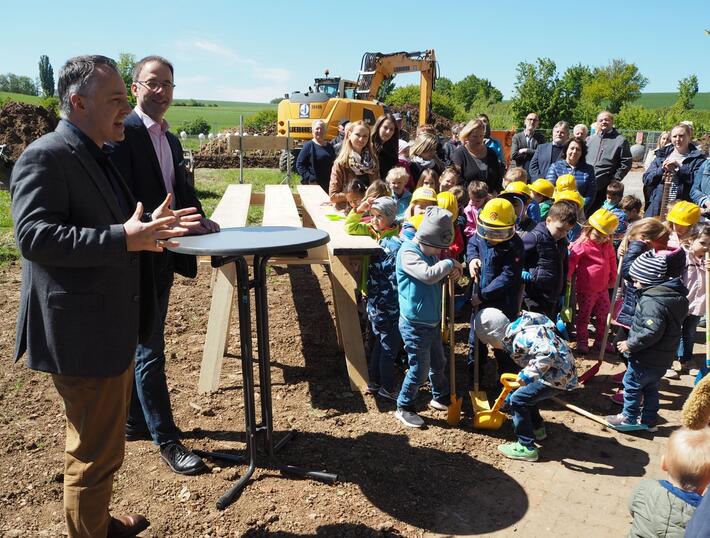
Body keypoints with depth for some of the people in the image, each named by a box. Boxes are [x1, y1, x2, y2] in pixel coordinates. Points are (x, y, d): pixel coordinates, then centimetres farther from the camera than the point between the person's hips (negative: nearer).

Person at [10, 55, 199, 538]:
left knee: (101, 442, 24)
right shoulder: (45, 157, -16)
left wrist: (148, 228, 6)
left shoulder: (97, 156, 14)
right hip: (81, 333, -10)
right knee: (96, 451, 4)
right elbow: (34, 236, -26)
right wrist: (125, 239, -33)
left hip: (112, 328, 10)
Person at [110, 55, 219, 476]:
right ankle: (167, 440, 12)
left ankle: (135, 421, 35)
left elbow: (183, 190, 15)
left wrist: (197, 220, -2)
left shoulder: (171, 139, 14)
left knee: (145, 345, 18)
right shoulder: (123, 133, -13)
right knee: (151, 350, 0)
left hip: (163, 258, 9)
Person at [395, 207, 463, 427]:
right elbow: (428, 275, -37)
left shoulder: (429, 251, 7)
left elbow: (436, 278, 22)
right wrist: (449, 263, -21)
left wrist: (450, 272, 0)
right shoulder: (408, 252, -21)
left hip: (433, 321, 9)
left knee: (438, 362, 23)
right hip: (415, 325, -9)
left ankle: (440, 397, 44)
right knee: (419, 369, 1)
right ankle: (404, 408, 20)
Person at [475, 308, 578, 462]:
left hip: (558, 376, -10)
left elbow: (548, 353, -35)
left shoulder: (522, 337, -22)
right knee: (525, 392, 24)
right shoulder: (515, 337, 9)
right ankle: (537, 429, 39)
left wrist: (529, 374, -38)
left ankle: (527, 448, -3)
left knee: (518, 400, -11)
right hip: (561, 373, 10)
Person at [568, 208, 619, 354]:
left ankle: (600, 341, 29)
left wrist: (612, 279, 20)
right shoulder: (581, 245, -16)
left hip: (603, 288, 7)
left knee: (603, 316, 15)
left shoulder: (607, 246, 6)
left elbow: (612, 260, 20)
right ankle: (582, 342, 21)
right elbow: (571, 262, -19)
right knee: (583, 316, 8)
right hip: (586, 290, -6)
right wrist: (567, 279, -21)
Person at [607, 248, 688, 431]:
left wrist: (631, 344, -21)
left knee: (632, 385, 9)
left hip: (645, 358, -9)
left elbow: (652, 331, -33)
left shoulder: (653, 301, -28)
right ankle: (650, 421, 33)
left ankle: (629, 418, 22)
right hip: (663, 358, 9)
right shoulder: (676, 295, 4)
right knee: (651, 388, 22)